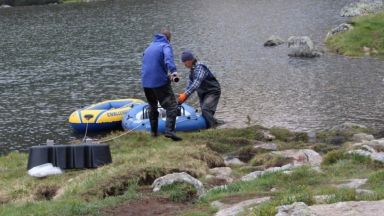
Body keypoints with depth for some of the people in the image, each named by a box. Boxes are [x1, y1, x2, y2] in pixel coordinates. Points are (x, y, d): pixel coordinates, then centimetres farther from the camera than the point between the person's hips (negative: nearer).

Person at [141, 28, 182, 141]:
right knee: (171, 105, -8)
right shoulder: (165, 46, -2)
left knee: (152, 106, 23)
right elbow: (168, 58, -24)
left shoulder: (149, 47, 22)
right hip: (160, 82, -7)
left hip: (145, 82, 7)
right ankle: (169, 130, -24)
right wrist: (173, 71, -39)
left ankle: (153, 131, 25)